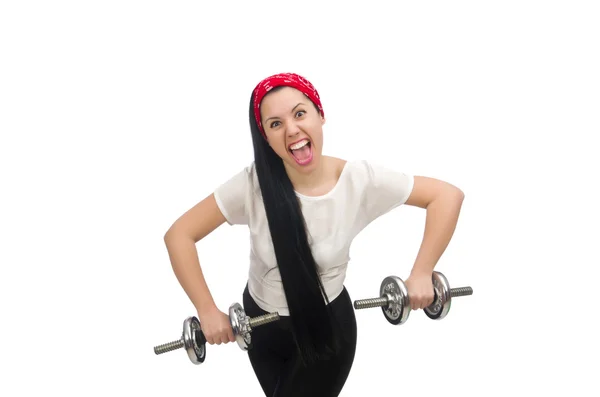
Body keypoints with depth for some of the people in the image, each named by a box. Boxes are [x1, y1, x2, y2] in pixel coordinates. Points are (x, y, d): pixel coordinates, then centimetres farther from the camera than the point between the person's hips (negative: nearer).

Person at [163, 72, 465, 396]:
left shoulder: (359, 180, -23)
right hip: (260, 325, 2)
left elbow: (448, 195, -17)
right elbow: (179, 235, -18)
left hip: (328, 327, -2)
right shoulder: (253, 185, -23)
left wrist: (421, 275, -23)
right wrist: (208, 312, -21)